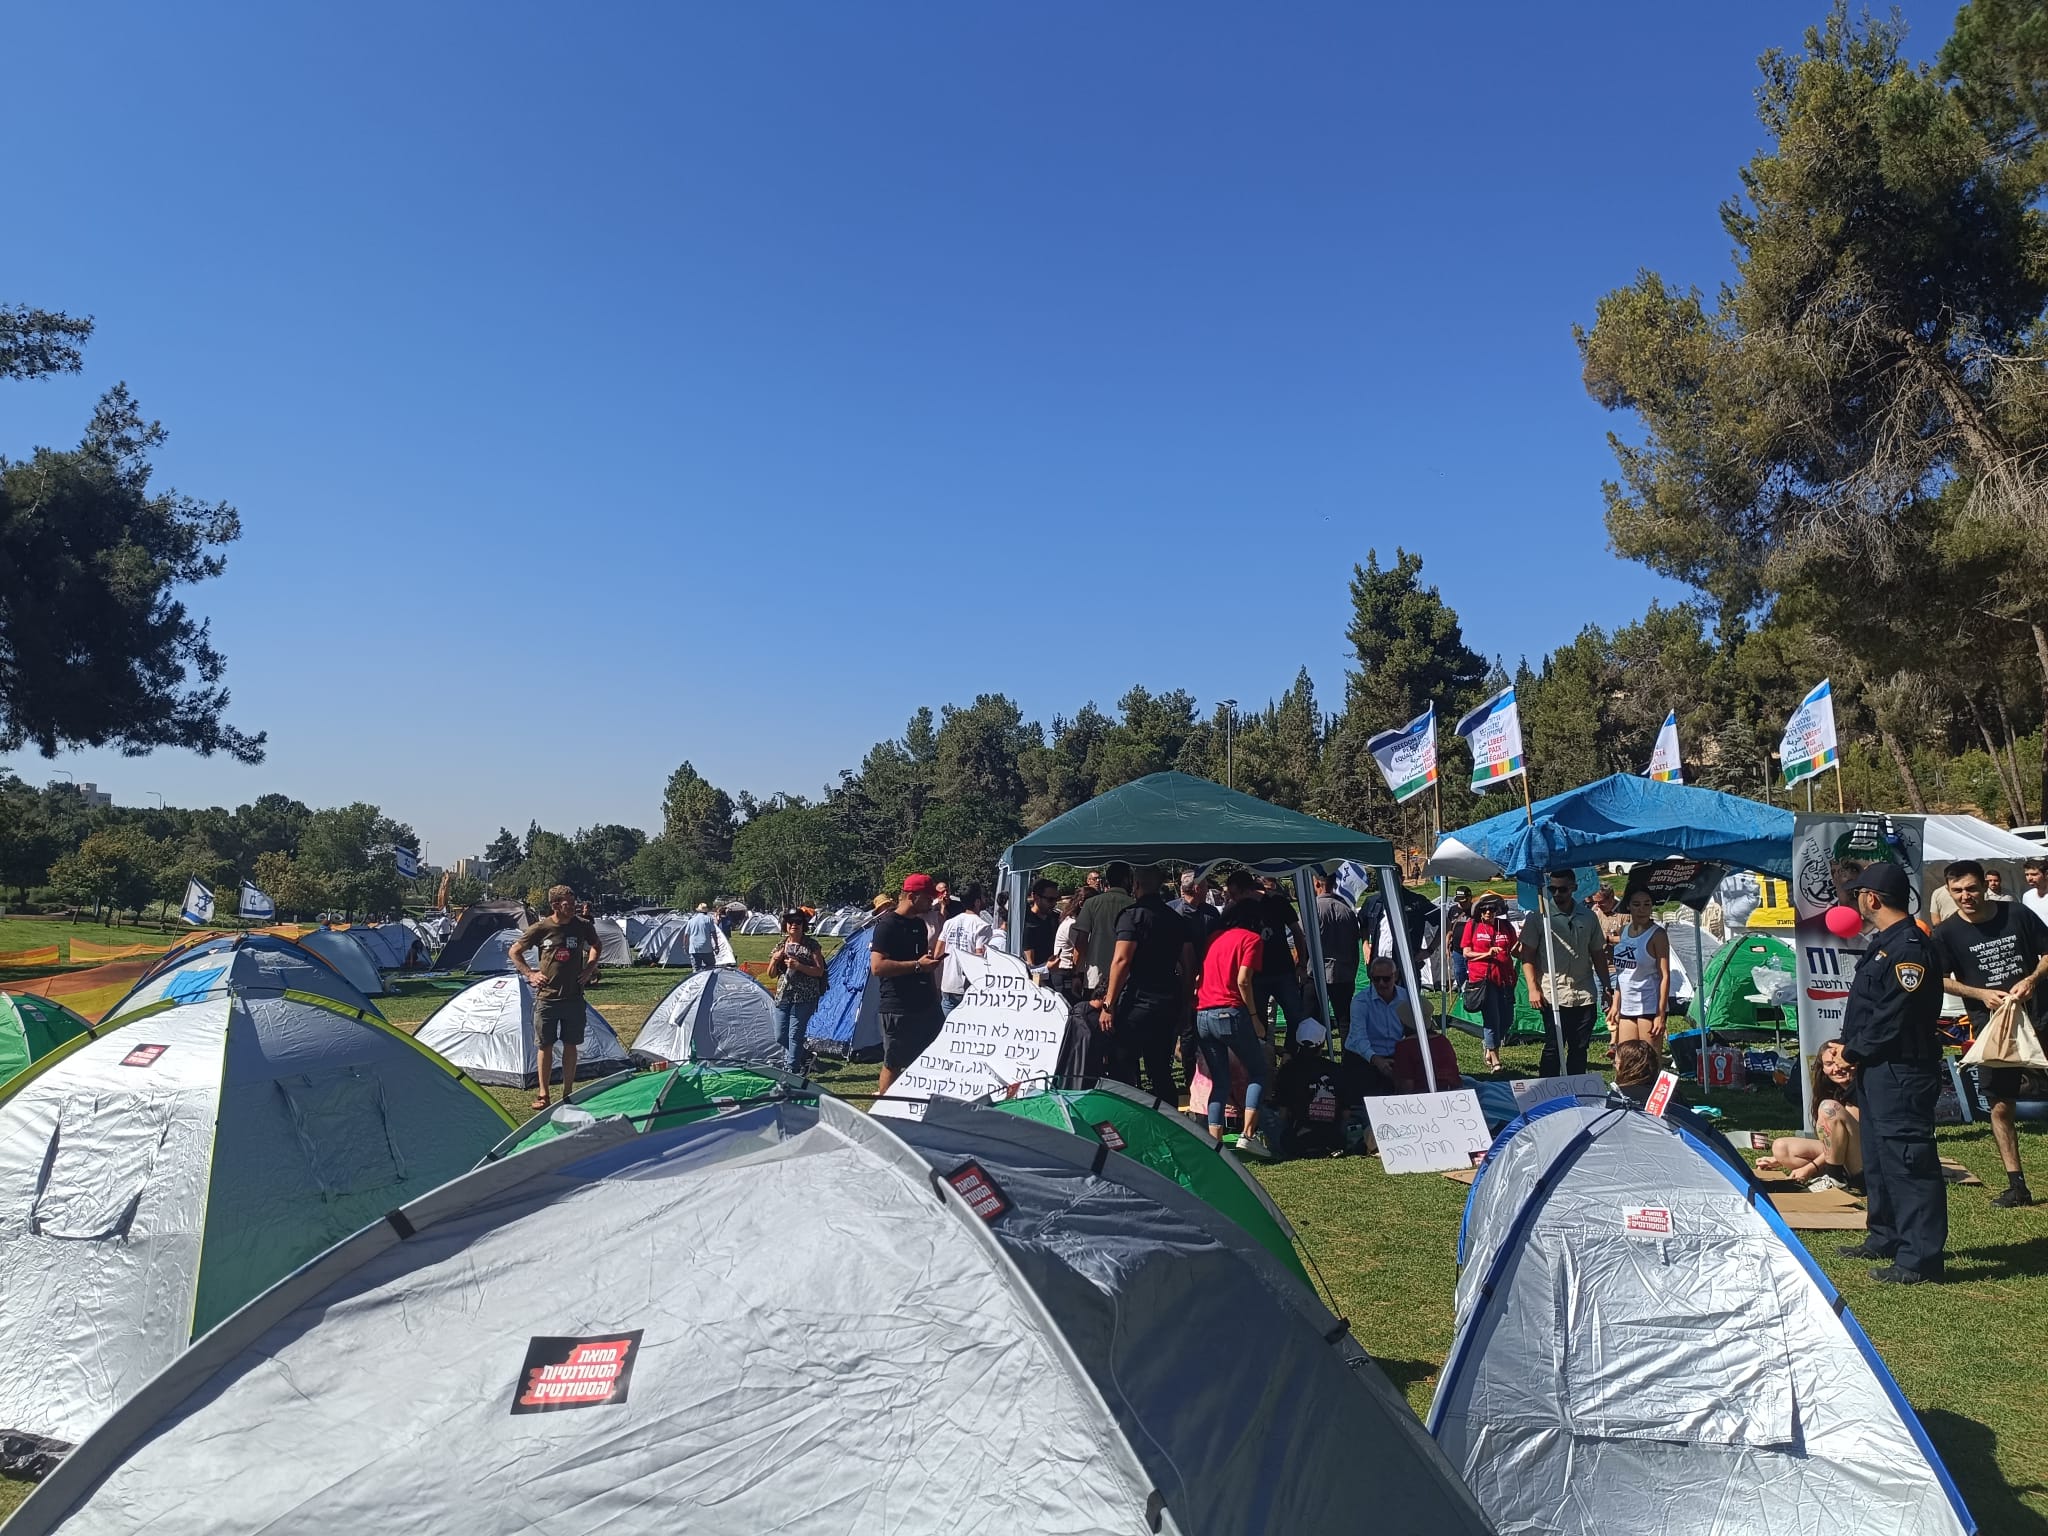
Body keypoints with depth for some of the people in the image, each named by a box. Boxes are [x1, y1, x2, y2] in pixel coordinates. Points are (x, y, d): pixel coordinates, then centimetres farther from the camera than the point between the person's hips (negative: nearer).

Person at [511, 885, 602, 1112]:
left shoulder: (583, 926, -3)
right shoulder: (541, 928, -8)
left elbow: (597, 945, 18)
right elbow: (515, 951, 6)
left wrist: (589, 969, 7)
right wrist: (529, 974, -3)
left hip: (574, 997, 1)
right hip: (547, 997, -1)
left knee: (570, 1044, 7)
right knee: (545, 1045, 5)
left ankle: (568, 1092, 18)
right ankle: (543, 1094, 15)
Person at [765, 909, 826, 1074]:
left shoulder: (811, 945, -3)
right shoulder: (781, 945, 10)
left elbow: (819, 971, -8)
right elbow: (771, 975, 13)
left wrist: (798, 966, -20)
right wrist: (775, 960, -8)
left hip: (803, 998, -5)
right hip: (783, 997, 5)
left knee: (794, 1035, -8)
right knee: (781, 1037, 6)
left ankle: (790, 1070, 0)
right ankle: (799, 1060, 27)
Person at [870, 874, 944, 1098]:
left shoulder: (920, 924, 13)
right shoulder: (887, 925, -13)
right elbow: (877, 966, -22)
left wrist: (931, 961, 11)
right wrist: (917, 965, -22)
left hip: (926, 1002, 8)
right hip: (898, 1007, -8)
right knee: (893, 1063, 2)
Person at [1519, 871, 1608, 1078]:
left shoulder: (1588, 917, 9)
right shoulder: (1539, 917, -2)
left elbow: (1598, 955, 17)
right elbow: (1527, 956, -2)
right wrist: (1533, 989, -10)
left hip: (1585, 996, 4)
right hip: (1553, 996, -4)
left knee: (1580, 1048, 8)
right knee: (1553, 1047, -3)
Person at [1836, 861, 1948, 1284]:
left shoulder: (1910, 948, -18)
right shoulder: (1883, 943, 14)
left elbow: (1894, 1020, -22)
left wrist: (1854, 1051, -11)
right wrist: (1851, 1050, 9)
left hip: (1902, 1072, -11)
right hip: (1875, 1070, 11)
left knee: (1908, 1160, -6)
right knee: (1878, 1157, 19)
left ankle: (1921, 1257, -1)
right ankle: (1886, 1237, 31)